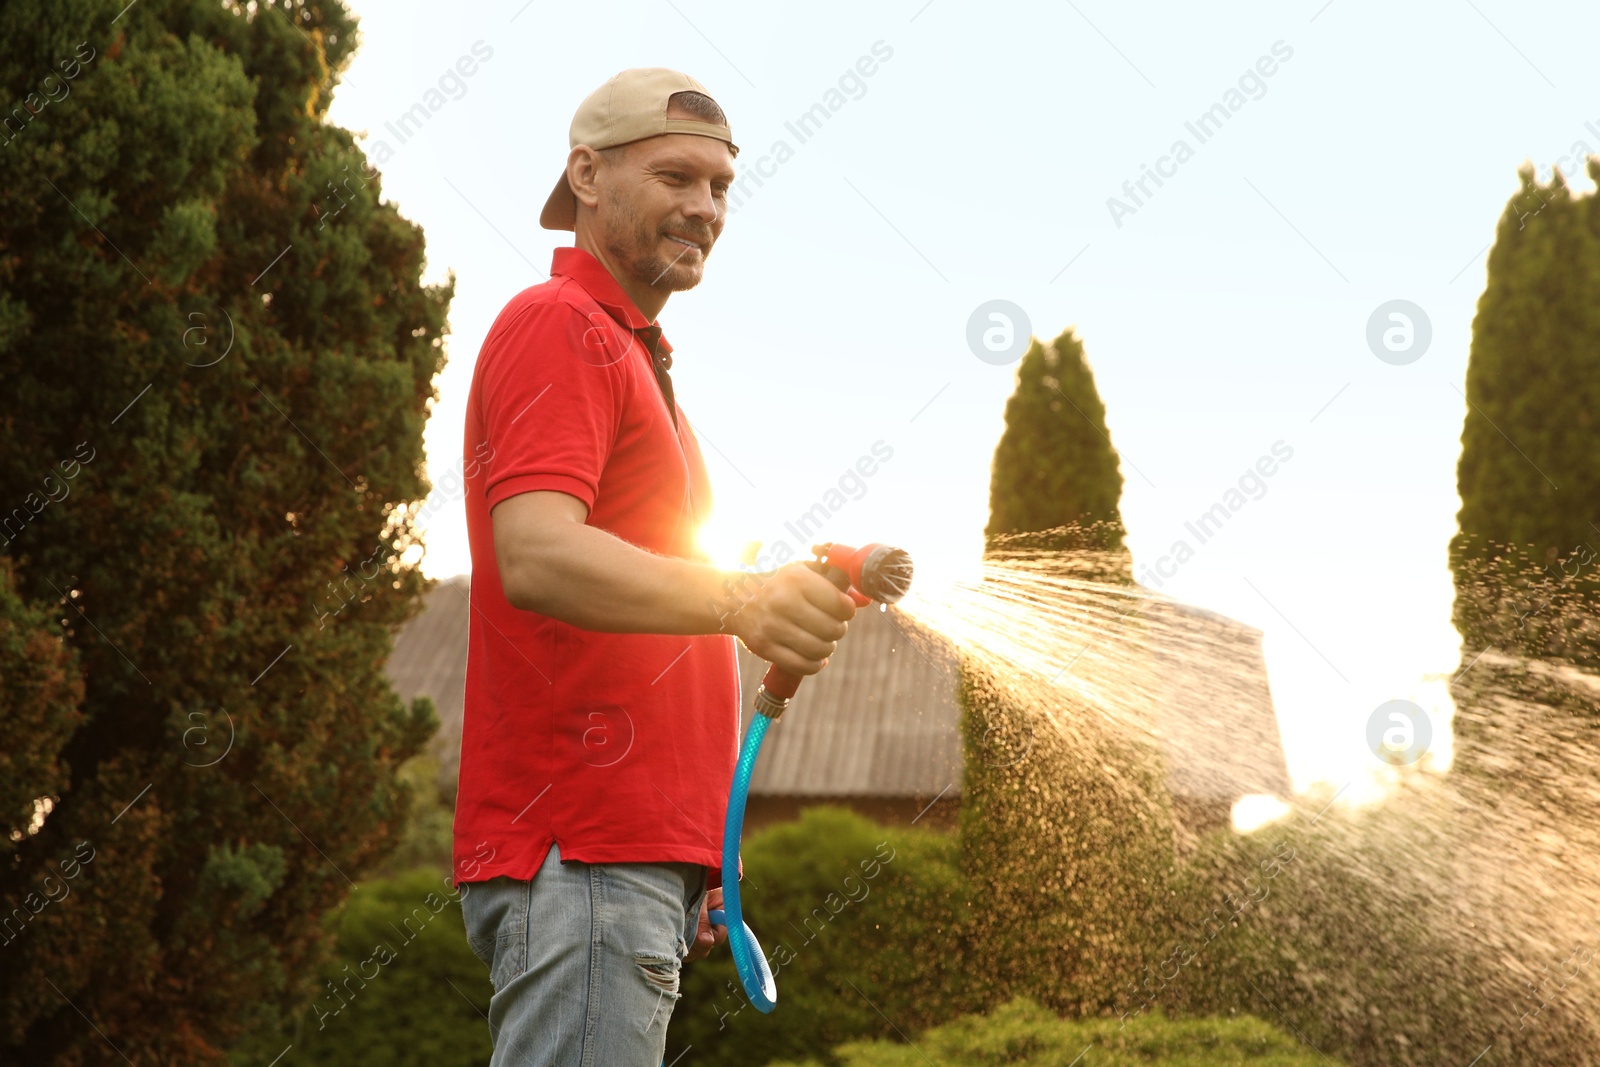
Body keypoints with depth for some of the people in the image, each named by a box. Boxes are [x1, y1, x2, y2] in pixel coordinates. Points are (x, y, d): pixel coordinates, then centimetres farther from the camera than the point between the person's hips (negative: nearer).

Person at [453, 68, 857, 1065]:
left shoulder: (635, 353, 27)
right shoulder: (557, 325, -5)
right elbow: (535, 555, -22)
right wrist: (738, 599, -38)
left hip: (637, 849, 10)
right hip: (582, 852, -10)